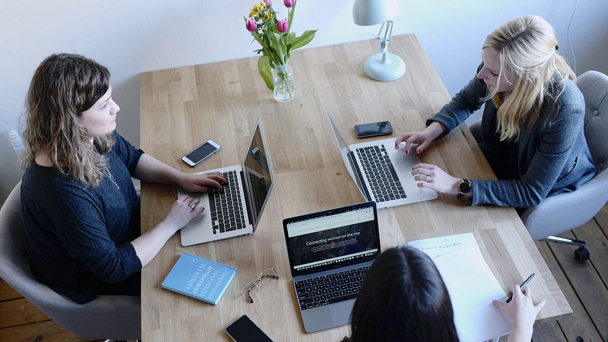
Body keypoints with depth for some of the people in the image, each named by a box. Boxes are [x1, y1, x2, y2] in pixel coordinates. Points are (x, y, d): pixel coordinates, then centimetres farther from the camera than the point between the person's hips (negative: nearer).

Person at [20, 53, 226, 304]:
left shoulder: (94, 134, -17)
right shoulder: (62, 192, -41)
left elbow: (132, 158, 5)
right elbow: (113, 267, -32)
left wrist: (180, 178, -8)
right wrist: (171, 225, -25)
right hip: (96, 281, -7)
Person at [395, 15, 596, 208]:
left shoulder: (565, 110, -39)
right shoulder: (498, 65, -23)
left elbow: (532, 193, -34)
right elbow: (466, 100, 0)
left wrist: (458, 186, -42)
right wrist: (431, 132, -18)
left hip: (549, 190, -5)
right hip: (500, 156, 5)